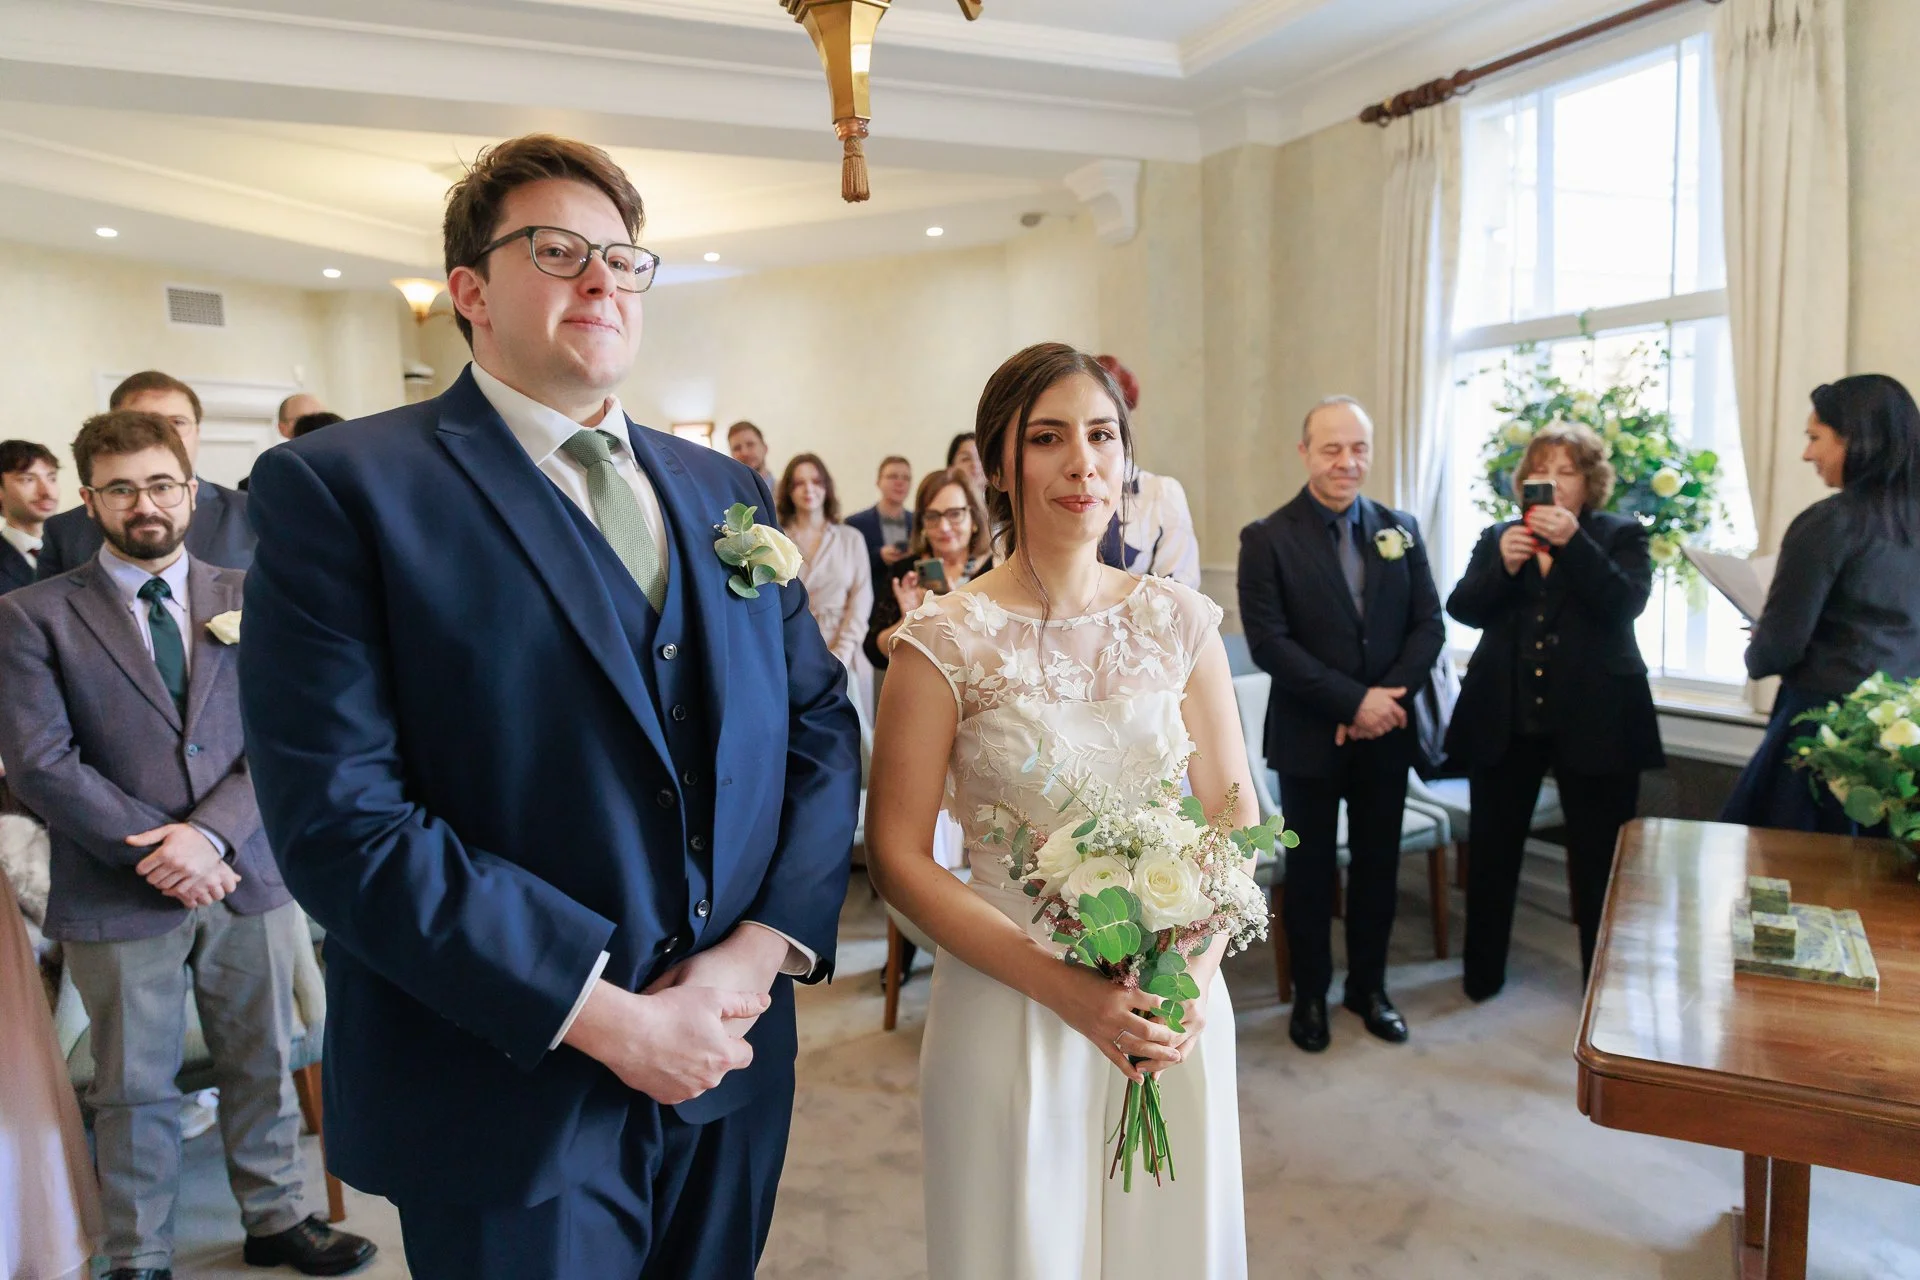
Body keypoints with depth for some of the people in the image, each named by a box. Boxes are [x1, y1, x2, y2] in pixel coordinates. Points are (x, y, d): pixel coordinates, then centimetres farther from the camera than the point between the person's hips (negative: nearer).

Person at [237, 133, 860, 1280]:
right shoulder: (341, 487, -9)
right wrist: (604, 1014, -17)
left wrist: (763, 946, -8)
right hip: (512, 1104, -5)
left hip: (731, 1067, 5)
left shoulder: (724, 489, 8)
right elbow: (340, 817, -16)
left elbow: (822, 721, 5)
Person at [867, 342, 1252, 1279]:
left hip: (1176, 1008, 3)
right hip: (1011, 1009, -3)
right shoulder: (946, 638, -10)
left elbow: (1235, 813, 4)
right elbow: (897, 856, -11)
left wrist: (1196, 974, -11)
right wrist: (1065, 990, -16)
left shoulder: (1180, 622, 0)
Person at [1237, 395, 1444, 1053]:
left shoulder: (1399, 528, 5)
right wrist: (1353, 701, -20)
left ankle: (1368, 985, 34)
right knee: (1310, 869, 11)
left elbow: (1429, 623, 2)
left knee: (1377, 865, 15)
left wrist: (1388, 696, -14)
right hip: (1309, 736, -3)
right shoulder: (1267, 538, -8)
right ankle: (1310, 993, 29)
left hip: (1385, 734, 4)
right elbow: (1268, 642, -15)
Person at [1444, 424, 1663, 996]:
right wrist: (1503, 566, -20)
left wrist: (1573, 542, -24)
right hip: (1504, 718, 2)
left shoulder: (1622, 535, 3)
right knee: (1491, 850, 9)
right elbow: (1462, 608, -2)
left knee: (1599, 858, 4)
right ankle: (1482, 971, 24)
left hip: (1593, 722, -2)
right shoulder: (1497, 536, 9)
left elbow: (1626, 603, -14)